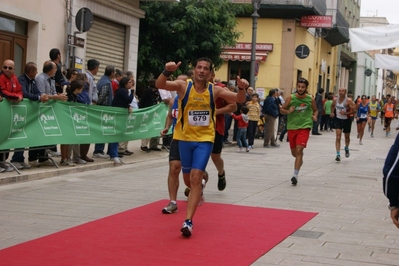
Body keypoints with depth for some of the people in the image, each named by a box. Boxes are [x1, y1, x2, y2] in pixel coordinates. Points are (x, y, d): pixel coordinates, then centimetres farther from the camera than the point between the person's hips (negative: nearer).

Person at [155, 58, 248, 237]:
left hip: (205, 139, -1)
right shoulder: (183, 85, -8)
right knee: (188, 179, 13)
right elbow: (159, 85, -22)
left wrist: (242, 88, -27)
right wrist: (167, 72, -43)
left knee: (196, 177, -14)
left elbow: (239, 100, -5)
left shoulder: (214, 90, -4)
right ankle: (199, 186, 52)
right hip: (185, 138, 1)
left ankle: (188, 221, -12)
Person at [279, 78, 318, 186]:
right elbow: (282, 110, 5)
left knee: (299, 150, -18)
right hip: (292, 127, 3)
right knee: (294, 152, 14)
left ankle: (295, 175, -19)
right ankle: (300, 159, 51)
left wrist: (315, 116, -7)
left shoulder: (310, 99, -2)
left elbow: (316, 110, 15)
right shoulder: (290, 98, -3)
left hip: (304, 127, -2)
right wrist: (288, 111, -16)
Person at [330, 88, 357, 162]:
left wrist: (345, 113, -30)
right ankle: (338, 154, -15)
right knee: (338, 137, -12)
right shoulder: (335, 100, -2)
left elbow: (354, 110, -18)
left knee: (347, 137, 17)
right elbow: (332, 106, 20)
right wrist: (332, 112, 4)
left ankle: (346, 148, 47)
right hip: (338, 119, 2)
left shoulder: (348, 101, -16)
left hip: (346, 120, -2)